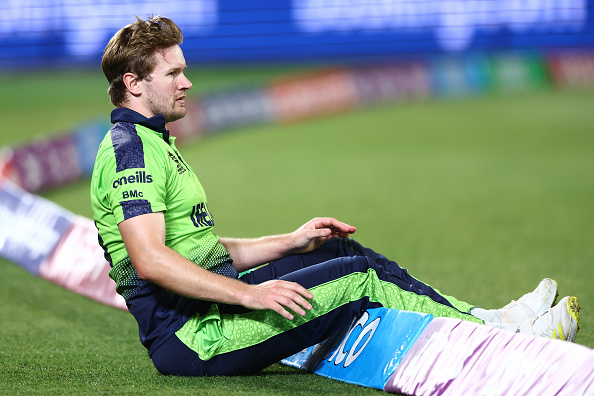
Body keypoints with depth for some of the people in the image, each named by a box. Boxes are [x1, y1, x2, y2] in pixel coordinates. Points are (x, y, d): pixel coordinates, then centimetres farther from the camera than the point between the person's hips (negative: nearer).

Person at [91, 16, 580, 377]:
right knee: (357, 279, -13)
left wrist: (291, 242, 17)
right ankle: (499, 334, -6)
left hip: (209, 307, 11)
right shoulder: (130, 149, -14)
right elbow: (150, 261, -27)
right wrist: (248, 293, -27)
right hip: (188, 334, -11)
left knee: (343, 251, 9)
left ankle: (481, 317, 7)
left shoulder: (154, 144, 21)